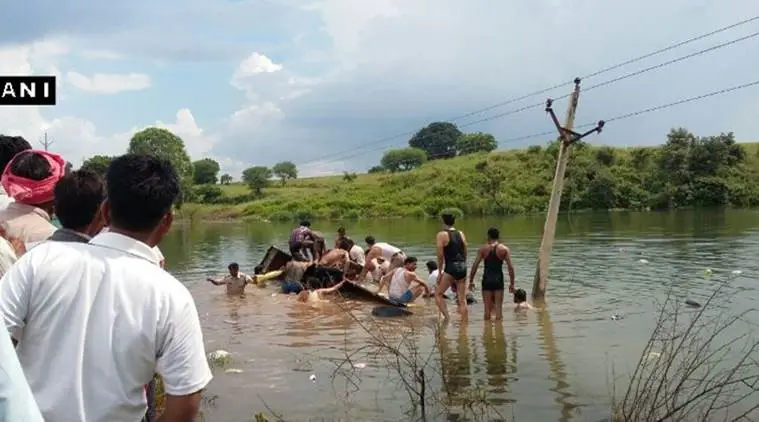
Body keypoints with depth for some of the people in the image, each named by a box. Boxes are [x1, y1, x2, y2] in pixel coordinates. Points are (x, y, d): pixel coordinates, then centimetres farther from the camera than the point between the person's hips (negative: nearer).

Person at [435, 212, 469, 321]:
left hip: (450, 268, -5)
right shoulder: (461, 234, 13)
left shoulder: (442, 234, -3)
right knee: (462, 299, 9)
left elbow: (440, 255, -7)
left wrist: (440, 271, -2)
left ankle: (447, 317, -6)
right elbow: (465, 253, 16)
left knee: (438, 294, 7)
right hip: (462, 267, 6)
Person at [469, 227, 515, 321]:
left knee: (487, 307, 8)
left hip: (487, 279, 0)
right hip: (498, 279, 0)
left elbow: (475, 266, -3)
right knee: (498, 306, 4)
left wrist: (471, 281, 4)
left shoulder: (483, 248, 0)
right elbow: (510, 268, -5)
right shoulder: (504, 249, 0)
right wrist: (511, 283, 2)